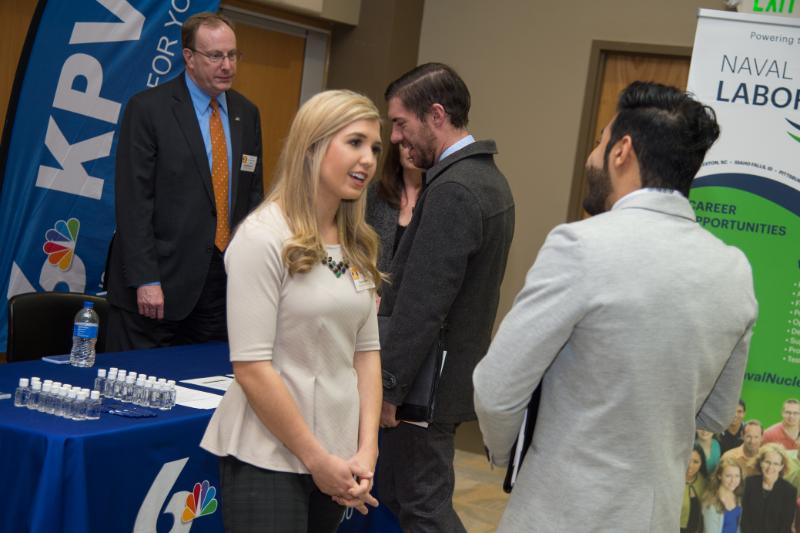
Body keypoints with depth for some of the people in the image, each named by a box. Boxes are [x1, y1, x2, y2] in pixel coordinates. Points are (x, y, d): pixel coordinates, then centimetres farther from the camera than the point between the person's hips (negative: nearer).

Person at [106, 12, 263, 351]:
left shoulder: (246, 114, 11)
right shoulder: (147, 108, -7)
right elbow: (133, 201, -11)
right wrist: (145, 280, -16)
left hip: (224, 280, 5)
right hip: (162, 276, -5)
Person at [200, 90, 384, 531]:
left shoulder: (358, 244, 7)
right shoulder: (263, 237, -13)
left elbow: (366, 348, 9)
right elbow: (250, 366, -16)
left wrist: (366, 449, -2)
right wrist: (316, 459, -12)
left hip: (339, 453, 6)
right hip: (269, 456, -6)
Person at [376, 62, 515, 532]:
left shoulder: (452, 190, -22)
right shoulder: (486, 175, 9)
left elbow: (423, 306, -24)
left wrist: (388, 388, -17)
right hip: (454, 366, 10)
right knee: (396, 491, 18)